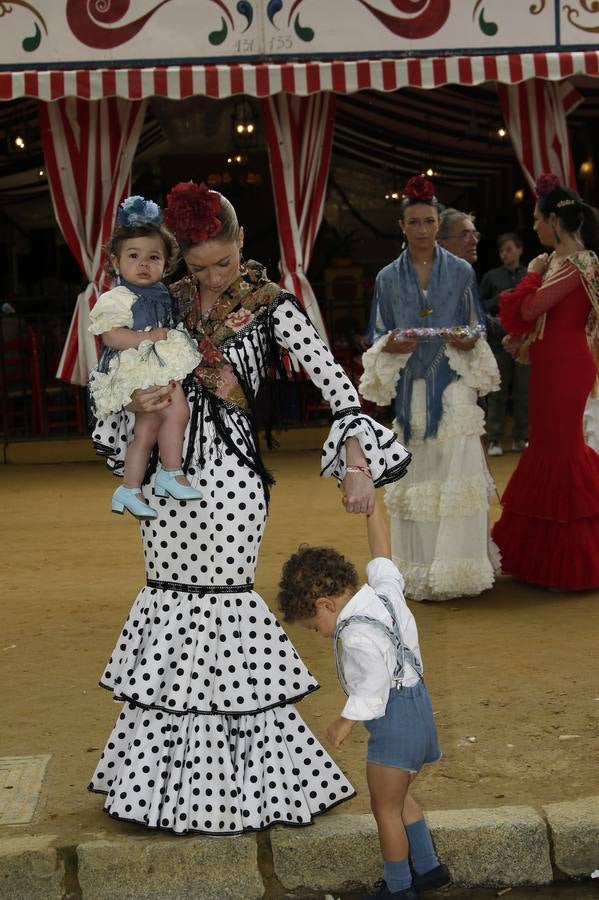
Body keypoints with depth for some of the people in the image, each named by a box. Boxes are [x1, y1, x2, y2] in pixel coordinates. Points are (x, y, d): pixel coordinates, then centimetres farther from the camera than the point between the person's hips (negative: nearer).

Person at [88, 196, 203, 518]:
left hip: (161, 368, 9)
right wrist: (149, 337, -22)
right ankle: (171, 475, -6)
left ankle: (129, 490, 18)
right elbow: (111, 336, -19)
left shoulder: (160, 295, 16)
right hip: (138, 370, -8)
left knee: (147, 430, 10)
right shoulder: (117, 298, -9)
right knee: (176, 410, -20)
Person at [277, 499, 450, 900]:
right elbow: (382, 551, 15)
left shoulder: (357, 635, -24)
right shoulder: (385, 589, 1)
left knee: (386, 807, 6)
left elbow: (374, 686, -24)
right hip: (417, 705, 10)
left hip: (394, 716, -10)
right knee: (400, 798, 24)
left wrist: (345, 723, -12)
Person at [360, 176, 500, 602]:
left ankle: (457, 565, 0)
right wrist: (390, 347, -12)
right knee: (415, 475, 2)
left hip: (453, 387, -1)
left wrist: (467, 341, -13)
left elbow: (477, 330, 10)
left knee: (456, 472, -7)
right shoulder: (388, 278, 9)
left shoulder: (461, 271, 6)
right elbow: (380, 338, 10)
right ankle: (419, 570, 10)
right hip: (410, 389, 1)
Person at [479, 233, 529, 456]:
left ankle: (520, 438, 13)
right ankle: (494, 440, 6)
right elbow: (480, 306, 6)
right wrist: (498, 301, -9)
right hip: (498, 341, 0)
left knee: (523, 394, 5)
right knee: (497, 393, 2)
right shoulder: (491, 276, 7)